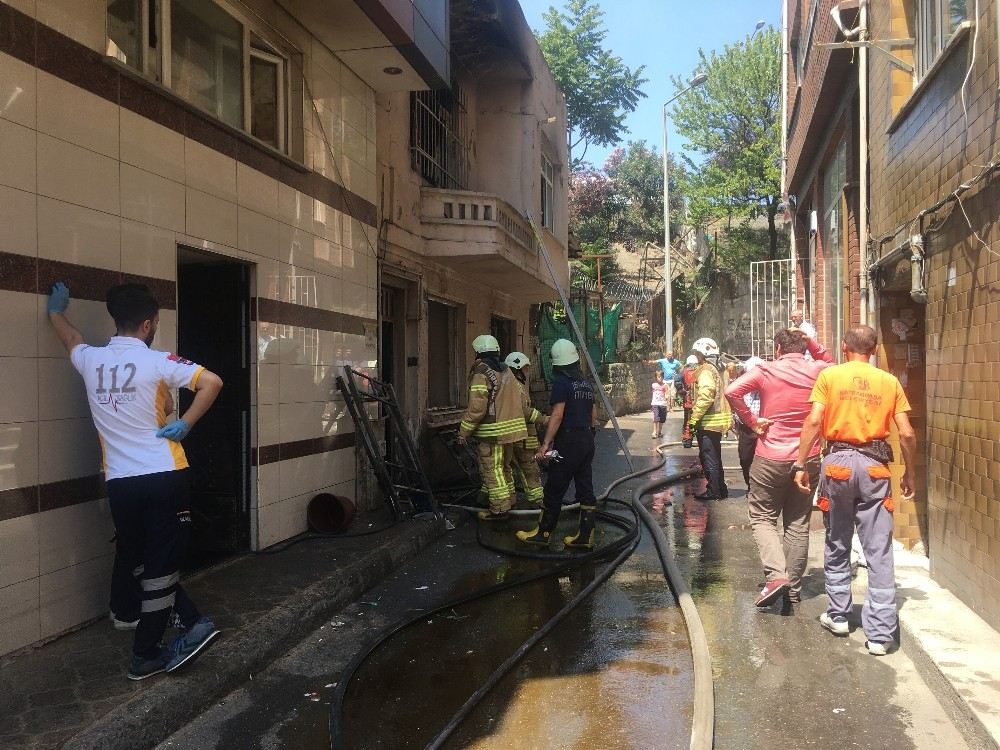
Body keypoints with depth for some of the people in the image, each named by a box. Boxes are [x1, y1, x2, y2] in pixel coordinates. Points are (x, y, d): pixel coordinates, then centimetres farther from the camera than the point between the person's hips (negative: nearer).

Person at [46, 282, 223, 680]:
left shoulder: (91, 360, 5)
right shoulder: (157, 362, -9)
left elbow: (70, 337, 29)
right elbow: (212, 382, -20)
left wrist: (55, 310, 49)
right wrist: (185, 423, -9)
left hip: (120, 483, 4)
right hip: (164, 477, -4)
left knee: (139, 565, 19)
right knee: (160, 566, 6)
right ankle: (144, 656, 13)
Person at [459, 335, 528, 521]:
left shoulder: (481, 373, -13)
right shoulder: (507, 371, 13)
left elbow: (477, 406, -20)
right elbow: (520, 399, 14)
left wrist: (464, 431, -12)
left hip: (492, 432, -8)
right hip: (510, 427, 8)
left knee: (492, 470, -3)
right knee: (505, 467, 21)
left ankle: (499, 509, -2)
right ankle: (509, 500, 31)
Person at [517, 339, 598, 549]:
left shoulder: (561, 383, -12)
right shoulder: (587, 383, 12)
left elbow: (557, 415, -20)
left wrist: (546, 443, -20)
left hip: (568, 442, -8)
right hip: (587, 441, 8)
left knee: (554, 490, 1)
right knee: (585, 489, 8)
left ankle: (543, 533, 9)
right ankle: (586, 536, 11)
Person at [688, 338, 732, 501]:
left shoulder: (705, 371, -14)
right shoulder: (717, 370, 16)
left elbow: (705, 397, -25)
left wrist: (694, 418, -20)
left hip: (708, 422, -10)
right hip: (718, 419, 10)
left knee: (708, 457, -2)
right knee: (714, 457, 17)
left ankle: (714, 491, 3)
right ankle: (720, 489, 24)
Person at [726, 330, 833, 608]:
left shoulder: (765, 370, -7)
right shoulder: (817, 371, 1)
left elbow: (732, 391, -20)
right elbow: (830, 362, 25)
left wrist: (751, 421, -11)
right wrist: (810, 341, 12)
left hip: (771, 458, -3)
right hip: (808, 459, 3)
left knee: (762, 518, 9)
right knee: (798, 524, 11)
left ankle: (776, 575, -10)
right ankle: (793, 589, 16)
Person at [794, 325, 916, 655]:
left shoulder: (829, 375, 1)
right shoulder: (890, 382, 5)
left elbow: (814, 421, -8)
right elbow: (906, 433, 3)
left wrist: (800, 464, -4)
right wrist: (909, 473, 15)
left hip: (838, 462, 0)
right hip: (875, 466, 1)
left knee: (837, 545, 15)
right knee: (879, 551, 3)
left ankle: (838, 616, 26)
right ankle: (879, 633, 4)